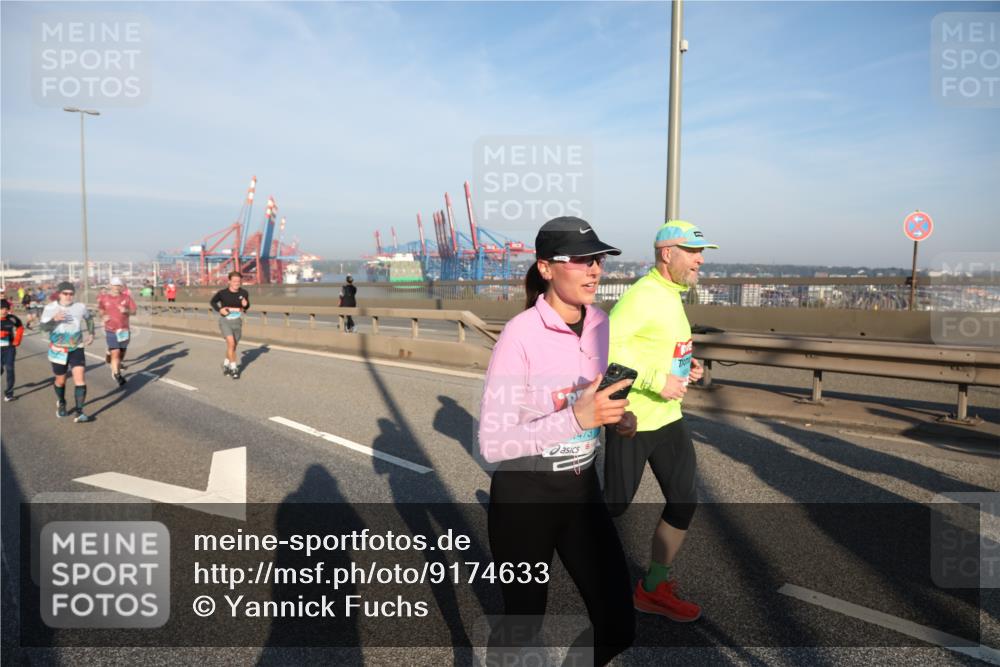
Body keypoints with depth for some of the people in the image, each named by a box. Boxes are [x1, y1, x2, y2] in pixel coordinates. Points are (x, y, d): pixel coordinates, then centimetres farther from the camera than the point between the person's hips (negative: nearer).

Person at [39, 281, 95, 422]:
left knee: (80, 379, -15)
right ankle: (61, 403, 46)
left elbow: (89, 319, 18)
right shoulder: (50, 308, -8)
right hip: (58, 350, 0)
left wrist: (91, 333, 9)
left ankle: (79, 414, -14)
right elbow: (44, 327, -14)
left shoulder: (80, 307, -4)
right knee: (60, 380, 15)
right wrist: (54, 319, -33)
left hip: (77, 349, 0)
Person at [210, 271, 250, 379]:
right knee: (231, 343, -19)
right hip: (225, 321, -3)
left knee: (233, 346, 14)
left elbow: (247, 306, 10)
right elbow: (212, 302, 7)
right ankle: (234, 368, -9)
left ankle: (226, 363, 40)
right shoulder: (222, 293, -10)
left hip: (237, 321, 3)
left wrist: (245, 305, -13)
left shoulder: (244, 293, -5)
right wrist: (219, 309, -10)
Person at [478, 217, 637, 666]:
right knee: (523, 622, 14)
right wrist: (576, 419, -32)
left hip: (582, 487, 6)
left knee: (618, 626, 9)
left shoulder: (600, 324, -1)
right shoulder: (521, 334, -22)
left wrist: (618, 417, -5)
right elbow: (490, 442, -24)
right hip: (524, 495, -5)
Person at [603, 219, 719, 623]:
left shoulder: (671, 297, 12)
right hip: (631, 420, -9)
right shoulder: (641, 296, -19)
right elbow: (606, 345, -29)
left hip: (668, 417, 9)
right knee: (615, 504, 7)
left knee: (684, 502, 7)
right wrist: (656, 380, -26)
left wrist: (687, 366, 6)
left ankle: (654, 588, 22)